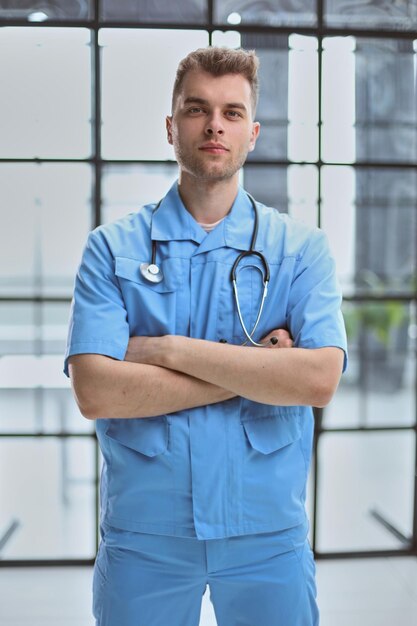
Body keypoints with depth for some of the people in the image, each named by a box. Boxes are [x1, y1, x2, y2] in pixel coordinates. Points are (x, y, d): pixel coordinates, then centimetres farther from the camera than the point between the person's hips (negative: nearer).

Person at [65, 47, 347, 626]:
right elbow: (95, 392, -14)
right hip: (142, 535, 0)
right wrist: (252, 369, -15)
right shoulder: (112, 247, -2)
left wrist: (167, 348, -16)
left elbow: (319, 380, -15)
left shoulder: (301, 248, -1)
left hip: (268, 531, 1)